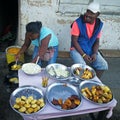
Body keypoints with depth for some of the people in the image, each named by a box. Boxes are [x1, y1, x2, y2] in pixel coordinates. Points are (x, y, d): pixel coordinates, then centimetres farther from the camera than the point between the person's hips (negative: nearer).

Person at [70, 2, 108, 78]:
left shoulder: (99, 24, -1)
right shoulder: (78, 22, -15)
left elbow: (97, 41, 6)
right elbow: (74, 41, -14)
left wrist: (95, 53, -12)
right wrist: (83, 55, -21)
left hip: (91, 50, 5)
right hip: (77, 49, -4)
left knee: (103, 65, -14)